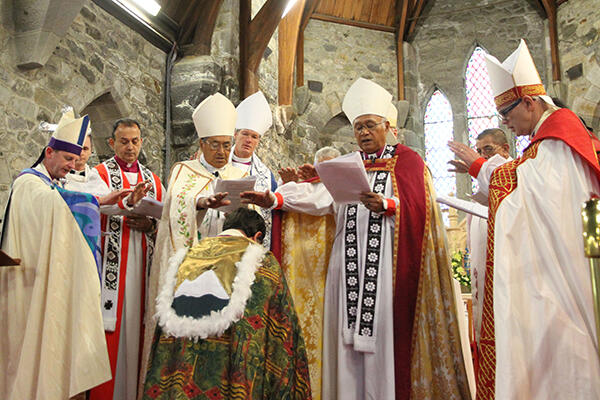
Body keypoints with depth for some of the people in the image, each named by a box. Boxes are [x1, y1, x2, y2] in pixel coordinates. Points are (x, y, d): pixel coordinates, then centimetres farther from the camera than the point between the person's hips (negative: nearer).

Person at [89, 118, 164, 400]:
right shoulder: (100, 173, 6)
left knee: (136, 327, 5)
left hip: (142, 263, 3)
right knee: (111, 328, -4)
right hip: (111, 263, -3)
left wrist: (150, 225, -7)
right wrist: (129, 201, -36)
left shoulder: (153, 179, 18)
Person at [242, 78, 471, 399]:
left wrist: (386, 206, -25)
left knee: (385, 332, -5)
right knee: (349, 336, 4)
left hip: (387, 260, -3)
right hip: (349, 260, 4)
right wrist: (275, 200, -9)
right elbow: (323, 199, 3)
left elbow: (417, 207, -6)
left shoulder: (406, 161, 9)